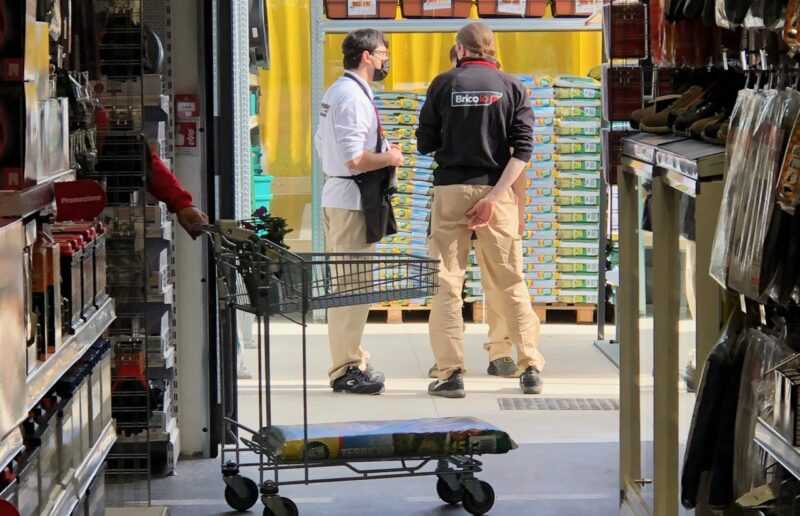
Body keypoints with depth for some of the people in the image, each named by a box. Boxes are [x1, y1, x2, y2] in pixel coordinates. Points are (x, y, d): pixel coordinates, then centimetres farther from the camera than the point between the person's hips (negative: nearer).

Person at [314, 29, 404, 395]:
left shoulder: (335, 92, 16)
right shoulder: (354, 97, -17)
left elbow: (322, 145, 25)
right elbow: (354, 159, -24)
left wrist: (381, 151, 20)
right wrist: (390, 158, -8)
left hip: (335, 194, 11)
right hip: (352, 199, -11)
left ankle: (350, 360, 26)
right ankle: (347, 369, -7)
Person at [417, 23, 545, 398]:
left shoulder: (444, 85, 0)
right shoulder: (511, 87, 4)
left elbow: (424, 144, 2)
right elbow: (523, 148, -6)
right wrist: (494, 197, -10)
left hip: (451, 189, -1)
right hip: (496, 189, 1)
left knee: (445, 282, 4)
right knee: (509, 282, 9)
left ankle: (451, 372, 0)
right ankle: (531, 367, 9)